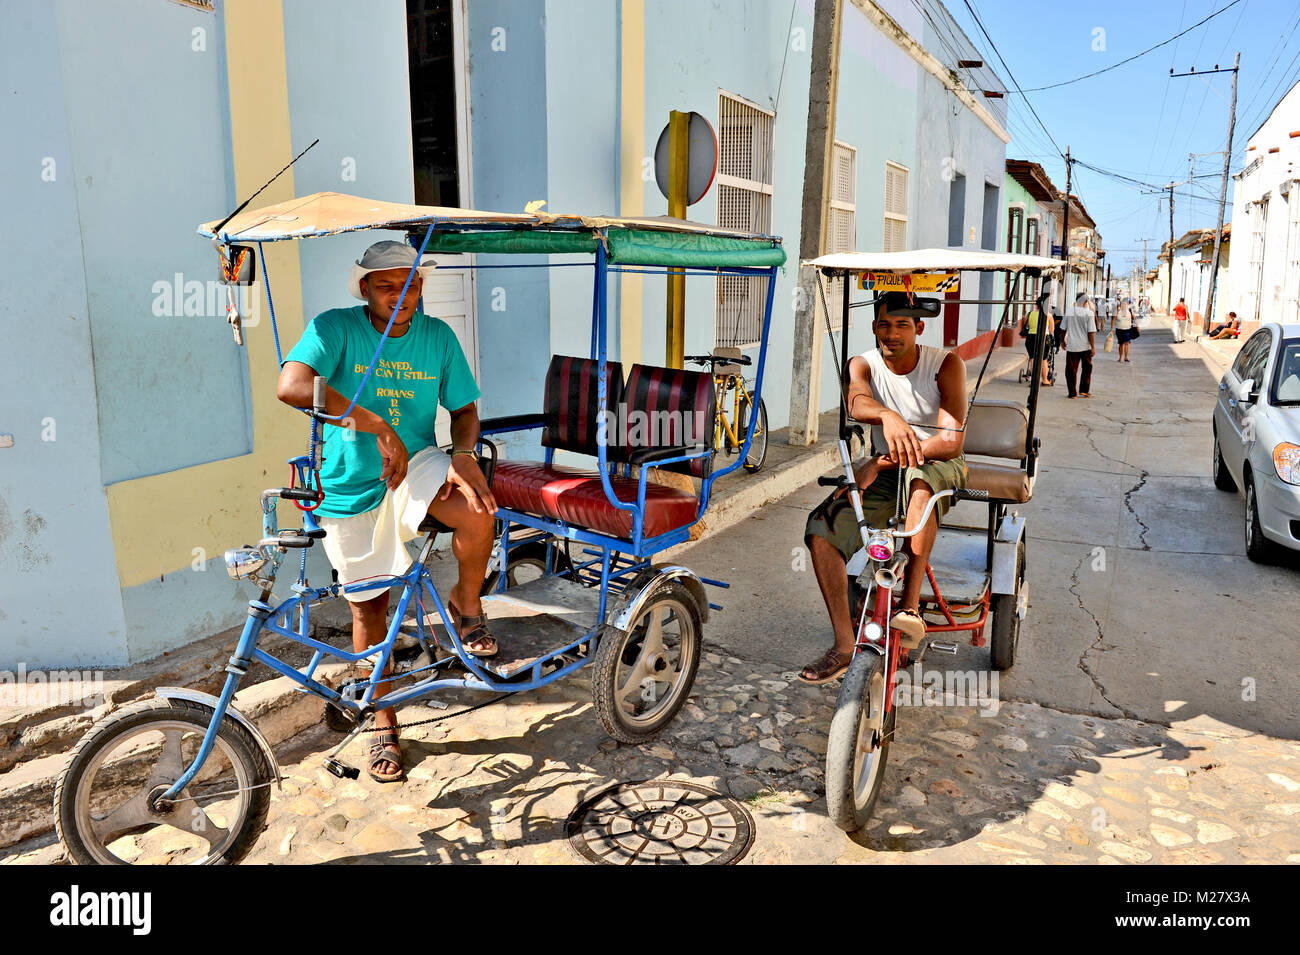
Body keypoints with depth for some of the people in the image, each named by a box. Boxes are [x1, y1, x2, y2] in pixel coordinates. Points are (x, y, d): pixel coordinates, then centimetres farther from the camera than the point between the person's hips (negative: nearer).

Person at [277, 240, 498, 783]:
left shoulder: (438, 336, -3)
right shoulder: (334, 328, -13)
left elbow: (464, 409, 4)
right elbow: (292, 386, -30)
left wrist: (463, 455, -17)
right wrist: (375, 424, -36)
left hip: (415, 466, 1)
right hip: (351, 487, -1)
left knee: (478, 512, -32)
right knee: (369, 608, 9)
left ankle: (466, 605, -1)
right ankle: (384, 724, 30)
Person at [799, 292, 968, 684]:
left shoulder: (946, 365, -9)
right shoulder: (864, 365, -2)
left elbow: (952, 441, -21)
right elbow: (856, 403, -28)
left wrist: (882, 462, -30)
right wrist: (887, 416, -53)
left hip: (938, 468, -3)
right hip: (883, 471, 3)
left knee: (918, 479, -42)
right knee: (821, 527, -20)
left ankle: (910, 605, -35)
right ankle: (844, 644, -11)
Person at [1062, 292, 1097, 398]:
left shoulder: (1069, 312, 3)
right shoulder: (1089, 313, -8)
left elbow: (1063, 329, 10)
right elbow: (1091, 332, -10)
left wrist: (1063, 341, 25)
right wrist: (1093, 347, -7)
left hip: (1071, 346, 2)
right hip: (1085, 346, -2)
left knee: (1071, 370, 5)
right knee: (1086, 369, 14)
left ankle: (1072, 393, 6)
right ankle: (1084, 390, 14)